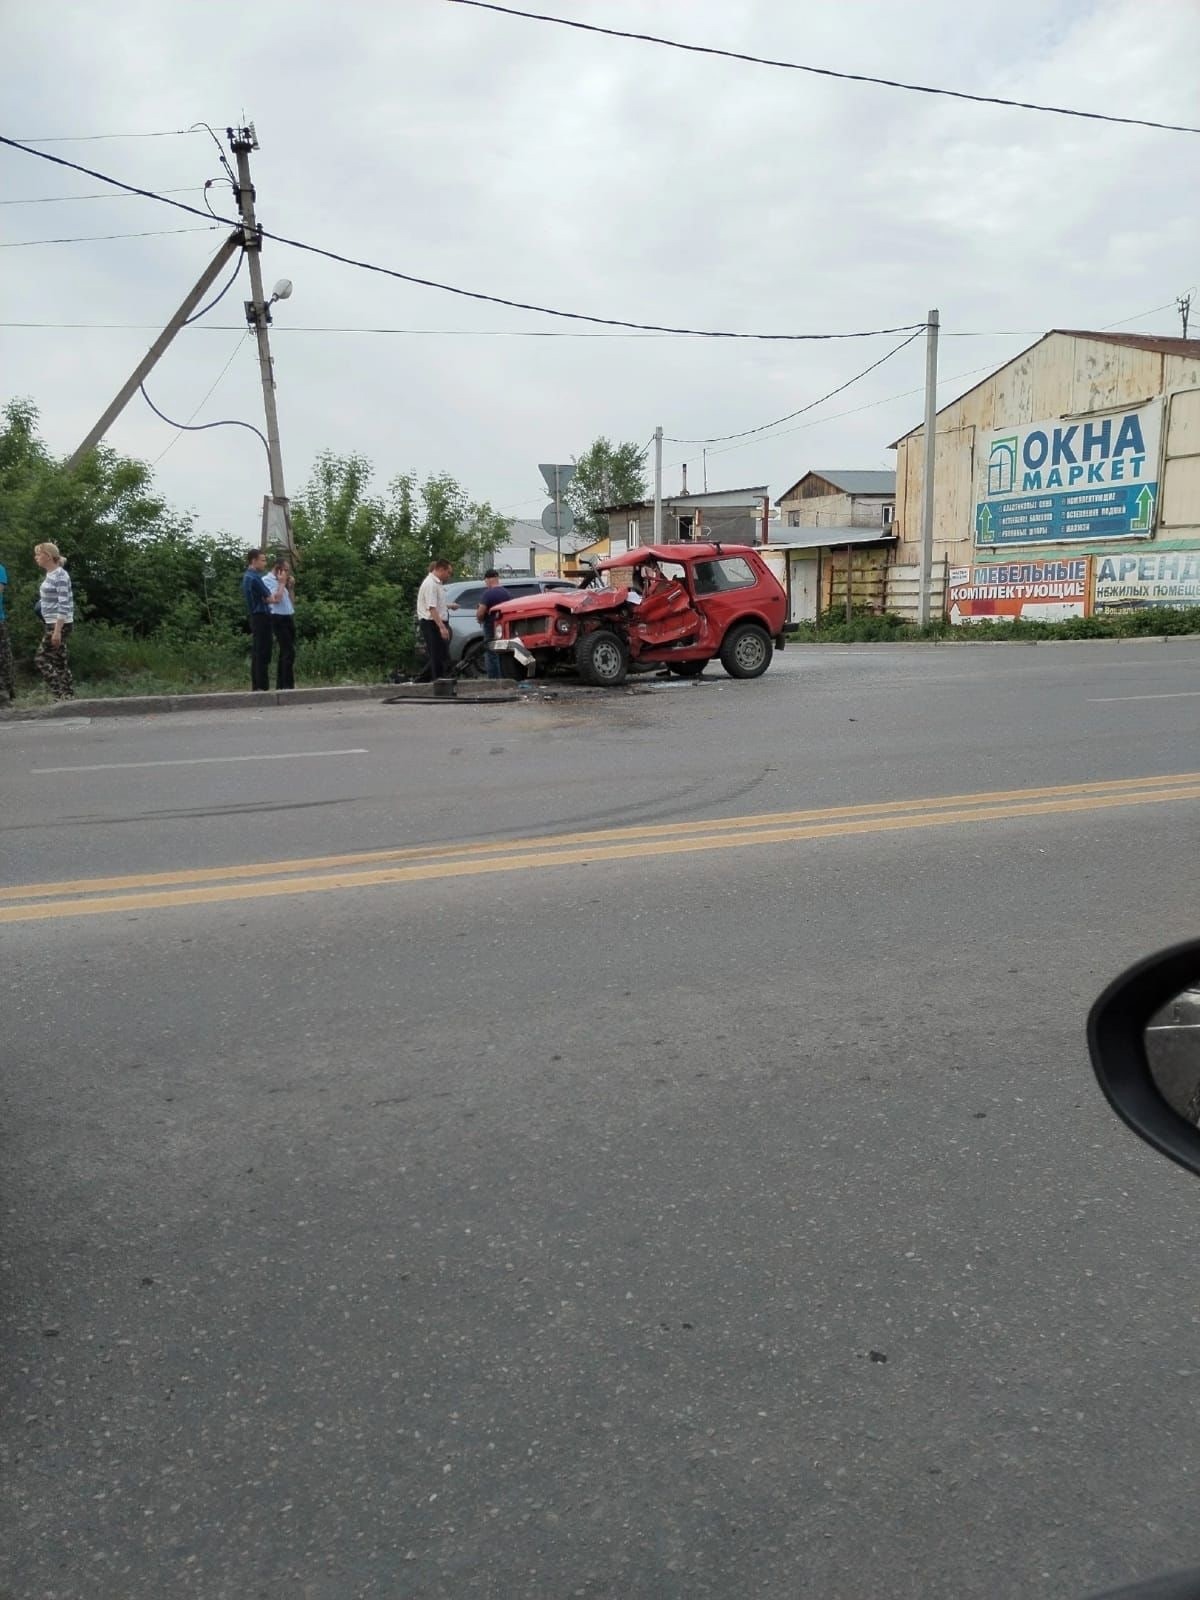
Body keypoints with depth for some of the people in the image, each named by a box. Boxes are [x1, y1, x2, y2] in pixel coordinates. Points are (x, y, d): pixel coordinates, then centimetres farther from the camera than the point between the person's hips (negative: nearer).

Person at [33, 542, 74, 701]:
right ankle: (68, 697, 9)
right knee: (59, 662, 7)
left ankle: (60, 695, -6)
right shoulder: (49, 575, 14)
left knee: (41, 659, -9)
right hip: (52, 624, 9)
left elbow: (64, 604, -20)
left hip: (60, 625, -9)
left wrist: (57, 630, -24)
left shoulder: (60, 575, -14)